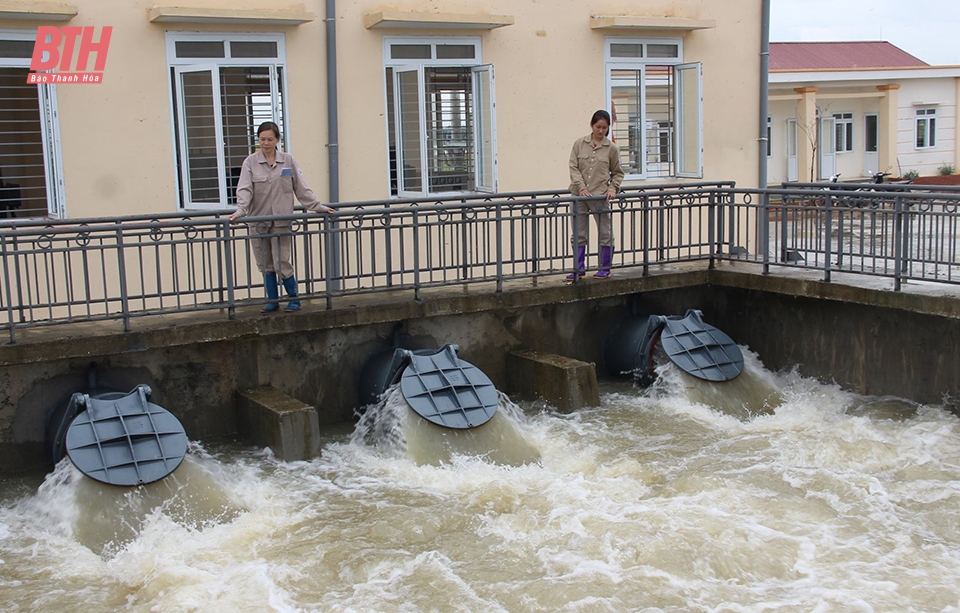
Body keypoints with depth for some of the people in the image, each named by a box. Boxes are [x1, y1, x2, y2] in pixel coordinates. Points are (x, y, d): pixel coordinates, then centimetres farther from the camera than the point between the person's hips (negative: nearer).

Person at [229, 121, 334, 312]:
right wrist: (241, 210, -24)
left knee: (282, 264, -5)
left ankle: (294, 300, 11)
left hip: (281, 220, -2)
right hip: (258, 221, 2)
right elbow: (244, 189, -9)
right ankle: (272, 301, 19)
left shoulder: (288, 161, 3)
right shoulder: (250, 162, 1)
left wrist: (318, 207, 1)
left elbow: (302, 188, 6)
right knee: (265, 265, 8)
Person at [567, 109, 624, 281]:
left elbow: (617, 173, 9)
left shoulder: (612, 148, 1)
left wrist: (613, 188, -7)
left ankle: (605, 268, 16)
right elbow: (573, 167, -1)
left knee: (605, 233, 5)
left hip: (600, 195, -1)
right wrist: (581, 187, -13)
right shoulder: (579, 144, 3)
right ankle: (579, 269, 14)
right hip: (580, 195, 2)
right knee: (579, 234, 6)